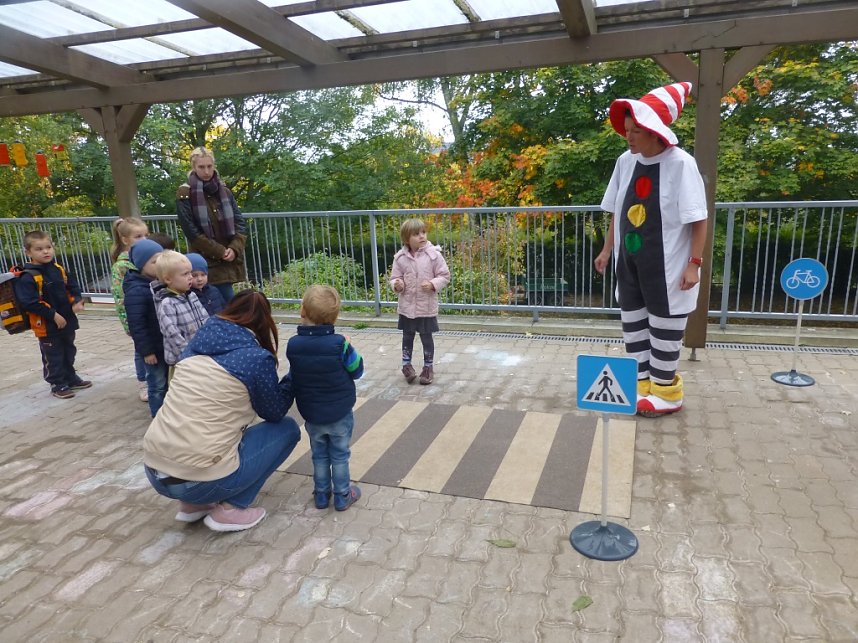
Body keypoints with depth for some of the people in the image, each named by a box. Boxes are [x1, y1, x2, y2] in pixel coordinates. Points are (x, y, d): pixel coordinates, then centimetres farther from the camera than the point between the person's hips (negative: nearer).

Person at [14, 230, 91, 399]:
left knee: (69, 352, 21)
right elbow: (30, 303, -23)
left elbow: (73, 287, 10)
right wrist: (53, 315, -22)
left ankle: (71, 379, 37)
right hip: (46, 325, -7)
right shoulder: (28, 277, -19)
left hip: (67, 321, 7)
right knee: (53, 357, 6)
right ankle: (58, 385, 19)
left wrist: (77, 302, -9)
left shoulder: (59, 269, 2)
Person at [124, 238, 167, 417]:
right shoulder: (136, 291, -20)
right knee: (158, 385, 5)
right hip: (153, 347, -8)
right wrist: (146, 350, -19)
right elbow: (136, 325, -20)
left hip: (168, 343, 8)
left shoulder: (162, 283, 5)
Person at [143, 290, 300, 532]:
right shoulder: (257, 358, -9)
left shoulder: (199, 341, 9)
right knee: (288, 428, 11)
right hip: (201, 480, -7)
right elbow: (275, 413, 6)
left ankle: (193, 504, 21)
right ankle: (229, 509, 5)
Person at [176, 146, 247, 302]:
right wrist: (220, 251, -13)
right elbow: (192, 232, -10)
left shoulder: (224, 191, 11)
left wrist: (234, 248, -10)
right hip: (208, 262, -5)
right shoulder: (185, 194, -4)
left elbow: (239, 221, 7)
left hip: (230, 260, 5)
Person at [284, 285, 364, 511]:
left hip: (311, 415, 2)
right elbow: (357, 371, -8)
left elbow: (292, 377, 0)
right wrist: (349, 348, 5)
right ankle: (342, 496, 24)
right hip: (340, 413, -2)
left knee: (319, 455, 20)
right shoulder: (339, 344, -20)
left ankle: (321, 495, 31)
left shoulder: (293, 345, -12)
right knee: (340, 456, 14)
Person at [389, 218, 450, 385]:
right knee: (407, 337, 15)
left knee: (426, 338, 11)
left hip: (427, 306, -2)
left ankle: (428, 367, 28)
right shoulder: (400, 257, -6)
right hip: (407, 306, 2)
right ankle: (406, 364, 34)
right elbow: (395, 277, 2)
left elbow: (444, 275, -5)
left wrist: (433, 284, -22)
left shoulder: (433, 254, -11)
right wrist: (397, 285, -21)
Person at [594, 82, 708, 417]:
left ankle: (666, 390, 22)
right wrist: (608, 249, 13)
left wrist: (694, 263, -15)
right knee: (632, 322, 13)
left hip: (666, 265, -6)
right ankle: (642, 383, 28)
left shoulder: (680, 164, -15)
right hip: (629, 261, 6)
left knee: (664, 326, 6)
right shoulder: (625, 161, 2)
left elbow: (698, 219, -13)